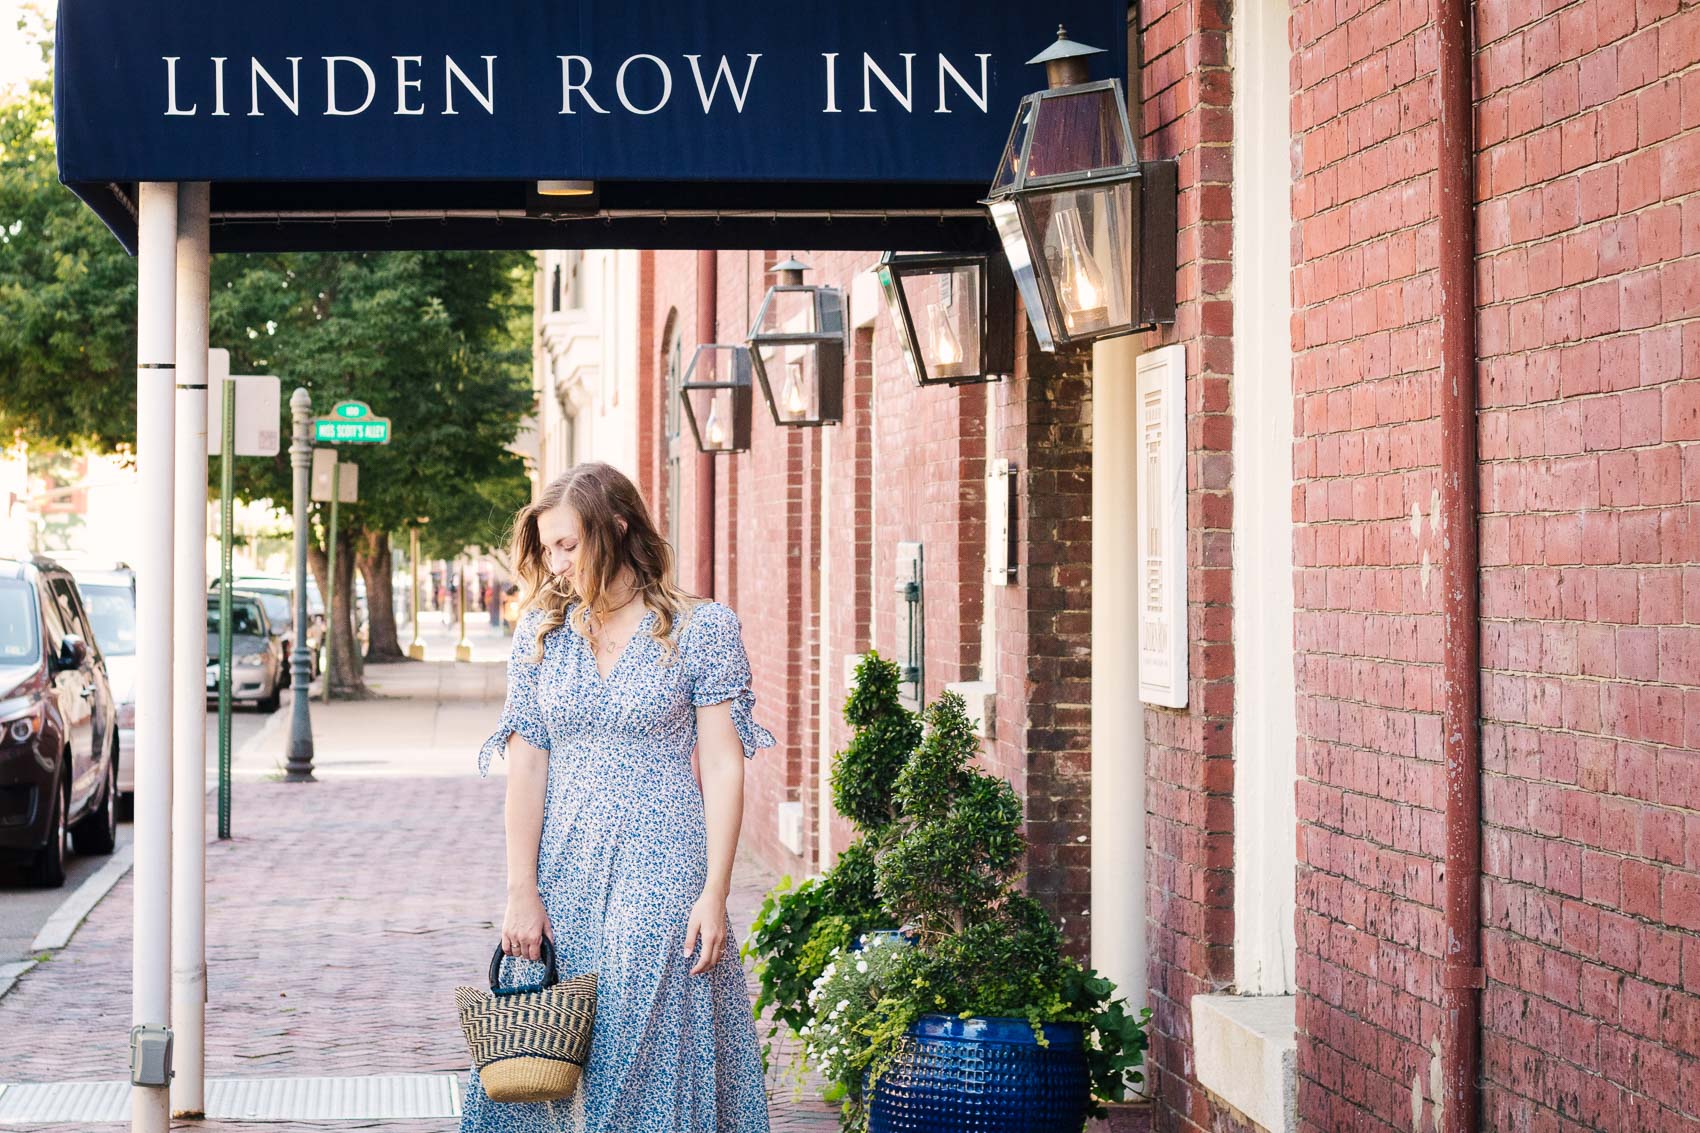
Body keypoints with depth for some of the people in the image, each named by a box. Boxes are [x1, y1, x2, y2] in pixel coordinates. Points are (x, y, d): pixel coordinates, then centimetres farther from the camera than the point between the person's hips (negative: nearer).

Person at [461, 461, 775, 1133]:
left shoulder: (702, 629, -2)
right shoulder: (541, 630, 7)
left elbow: (722, 766, -4)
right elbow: (527, 763, 4)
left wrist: (714, 893, -10)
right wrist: (521, 893, -2)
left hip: (661, 870, -3)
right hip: (562, 869, 3)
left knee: (653, 1046, -2)